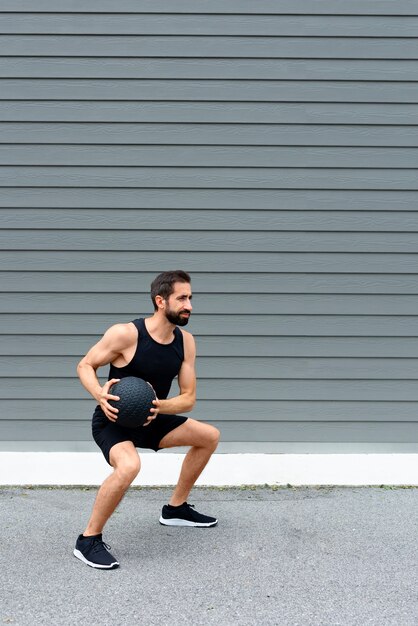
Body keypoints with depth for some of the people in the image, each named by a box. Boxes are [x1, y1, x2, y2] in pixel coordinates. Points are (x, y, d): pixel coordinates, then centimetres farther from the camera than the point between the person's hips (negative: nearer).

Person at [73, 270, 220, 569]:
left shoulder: (185, 341, -6)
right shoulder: (125, 334, -24)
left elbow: (188, 398, -5)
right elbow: (85, 365, -11)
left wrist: (159, 406, -26)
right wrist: (100, 395, -31)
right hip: (112, 421, -7)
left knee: (210, 436, 13)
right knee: (129, 466, -37)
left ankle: (176, 508, 29)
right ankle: (88, 540, -15)